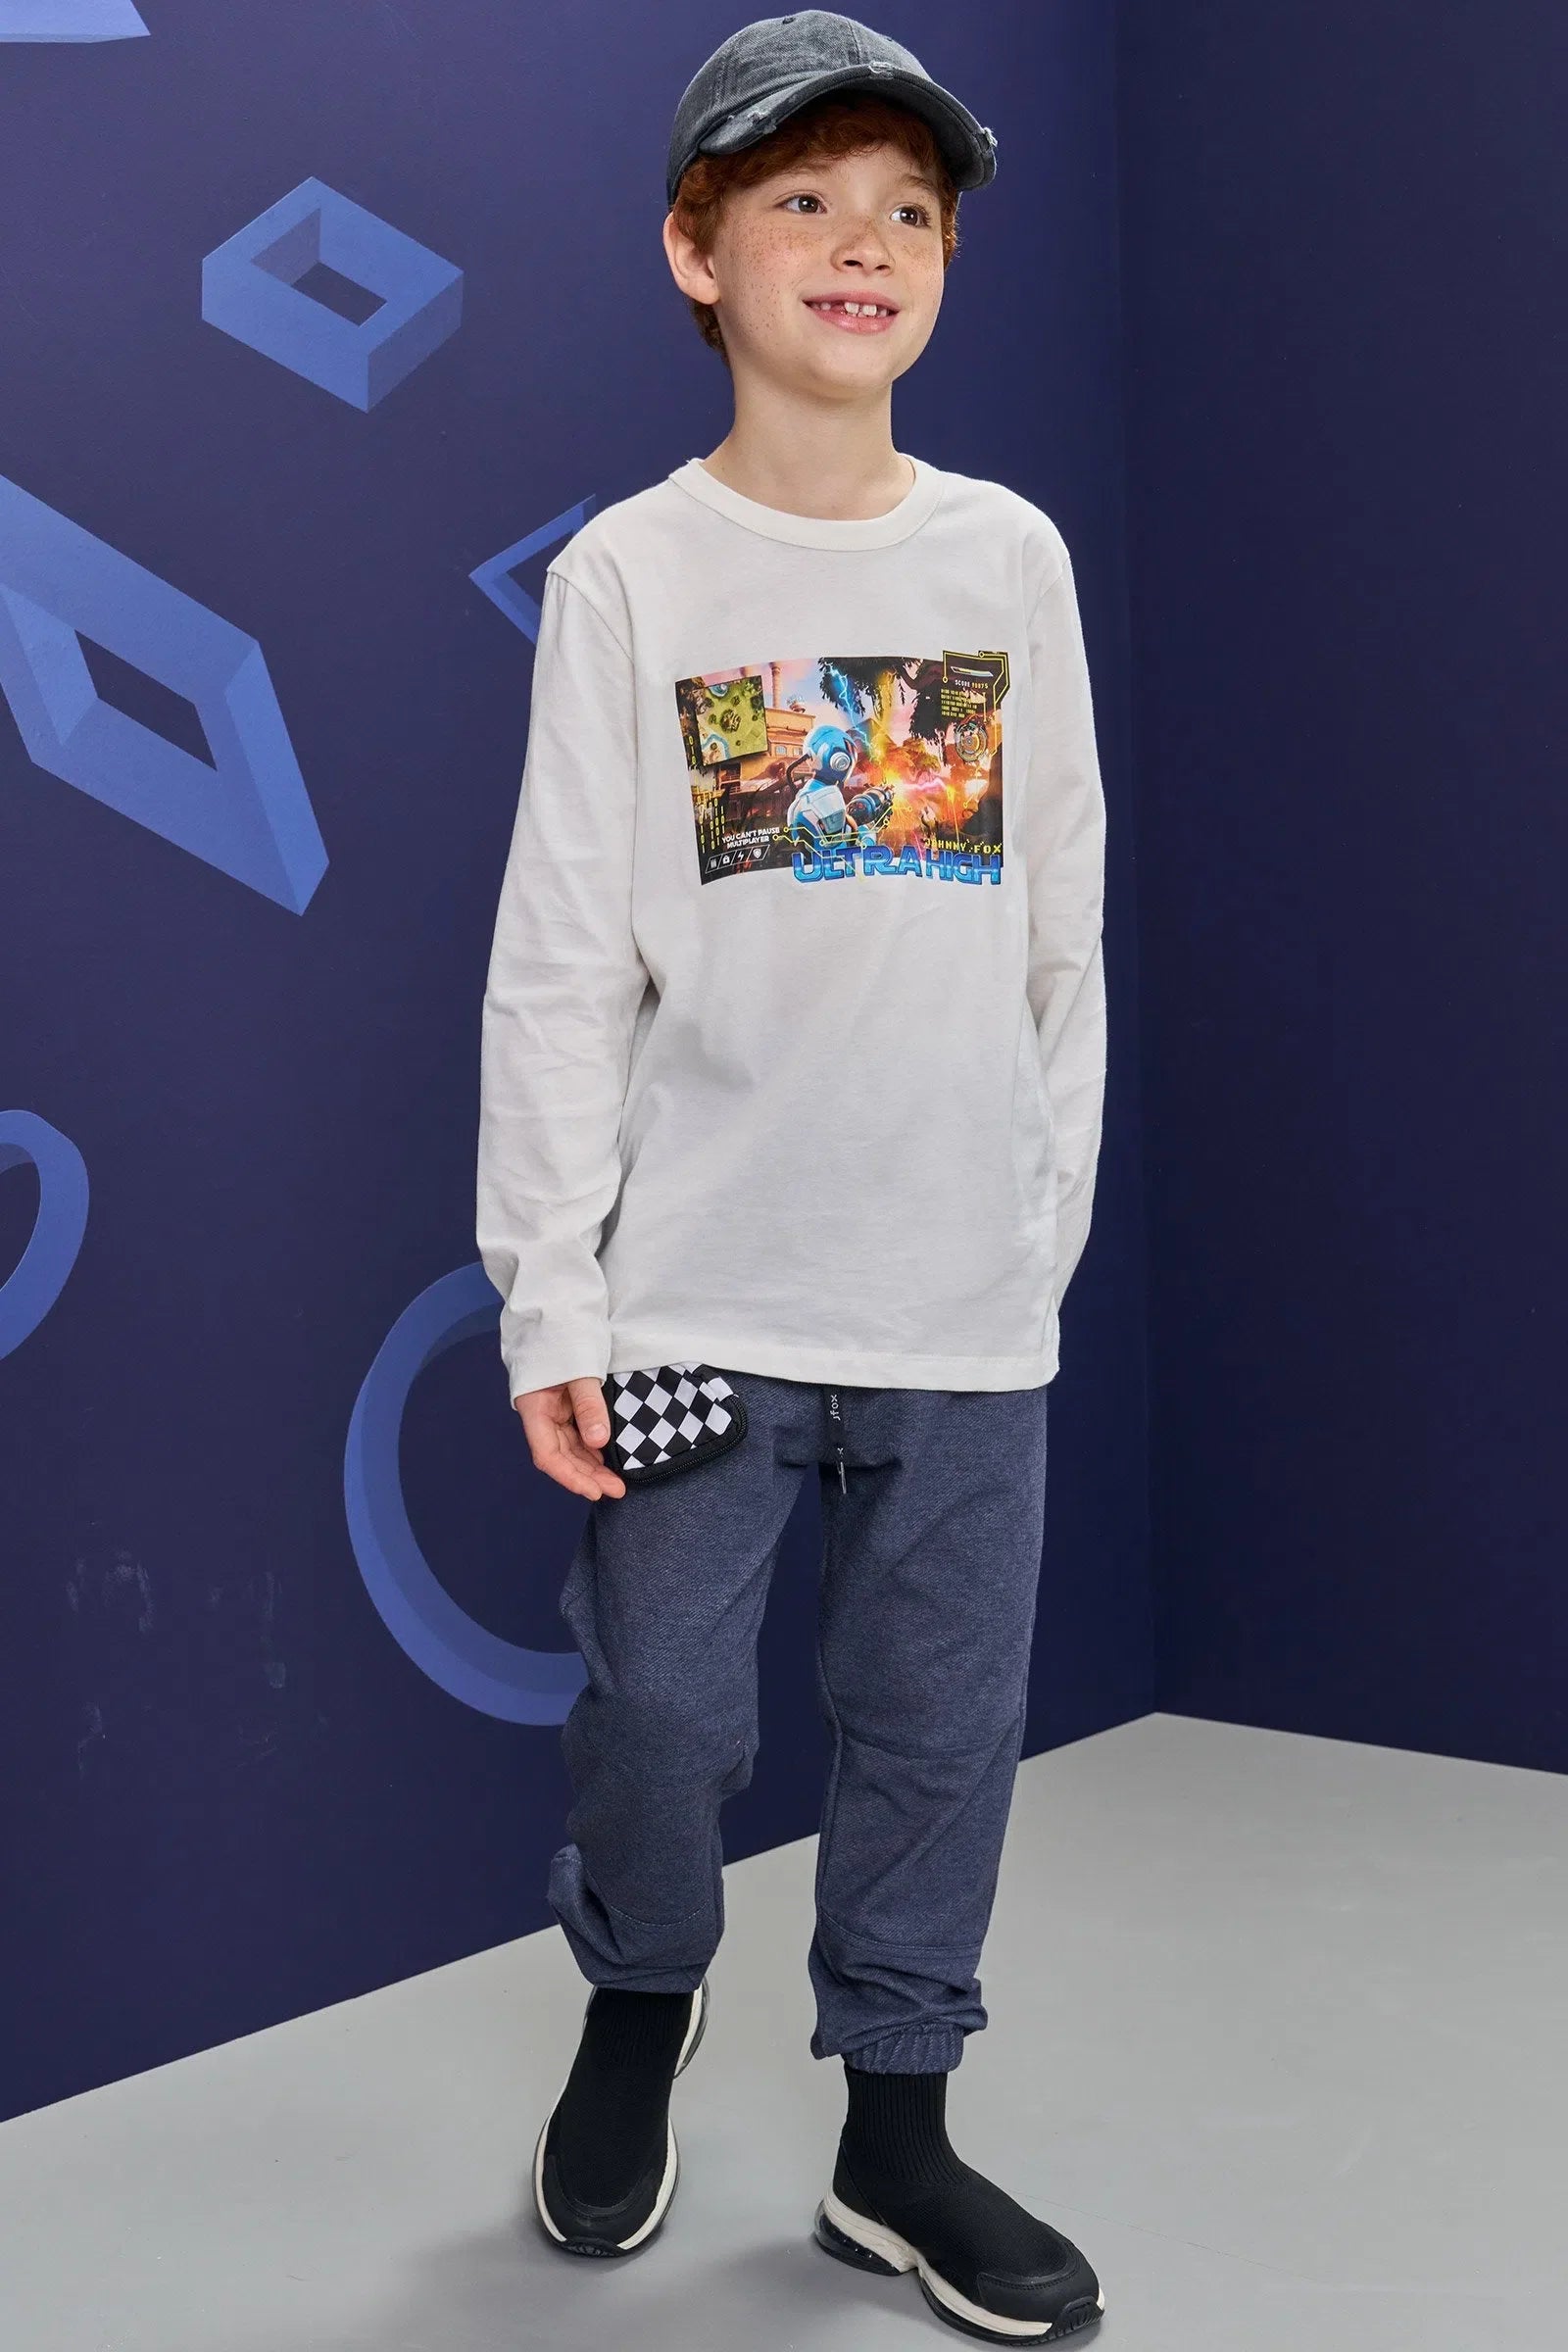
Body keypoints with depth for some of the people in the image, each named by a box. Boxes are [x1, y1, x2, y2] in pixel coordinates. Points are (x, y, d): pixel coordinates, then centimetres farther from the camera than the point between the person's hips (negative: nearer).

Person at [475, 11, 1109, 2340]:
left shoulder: (1012, 558, 5)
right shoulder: (631, 576, -2)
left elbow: (1062, 940, 9)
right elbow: (562, 968, -4)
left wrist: (1050, 1228, 8)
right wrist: (550, 1301, -8)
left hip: (967, 1296, 2)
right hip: (695, 1288, -2)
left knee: (941, 1725, 8)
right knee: (663, 1708, 4)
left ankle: (895, 2131, 27)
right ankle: (640, 2001, 34)